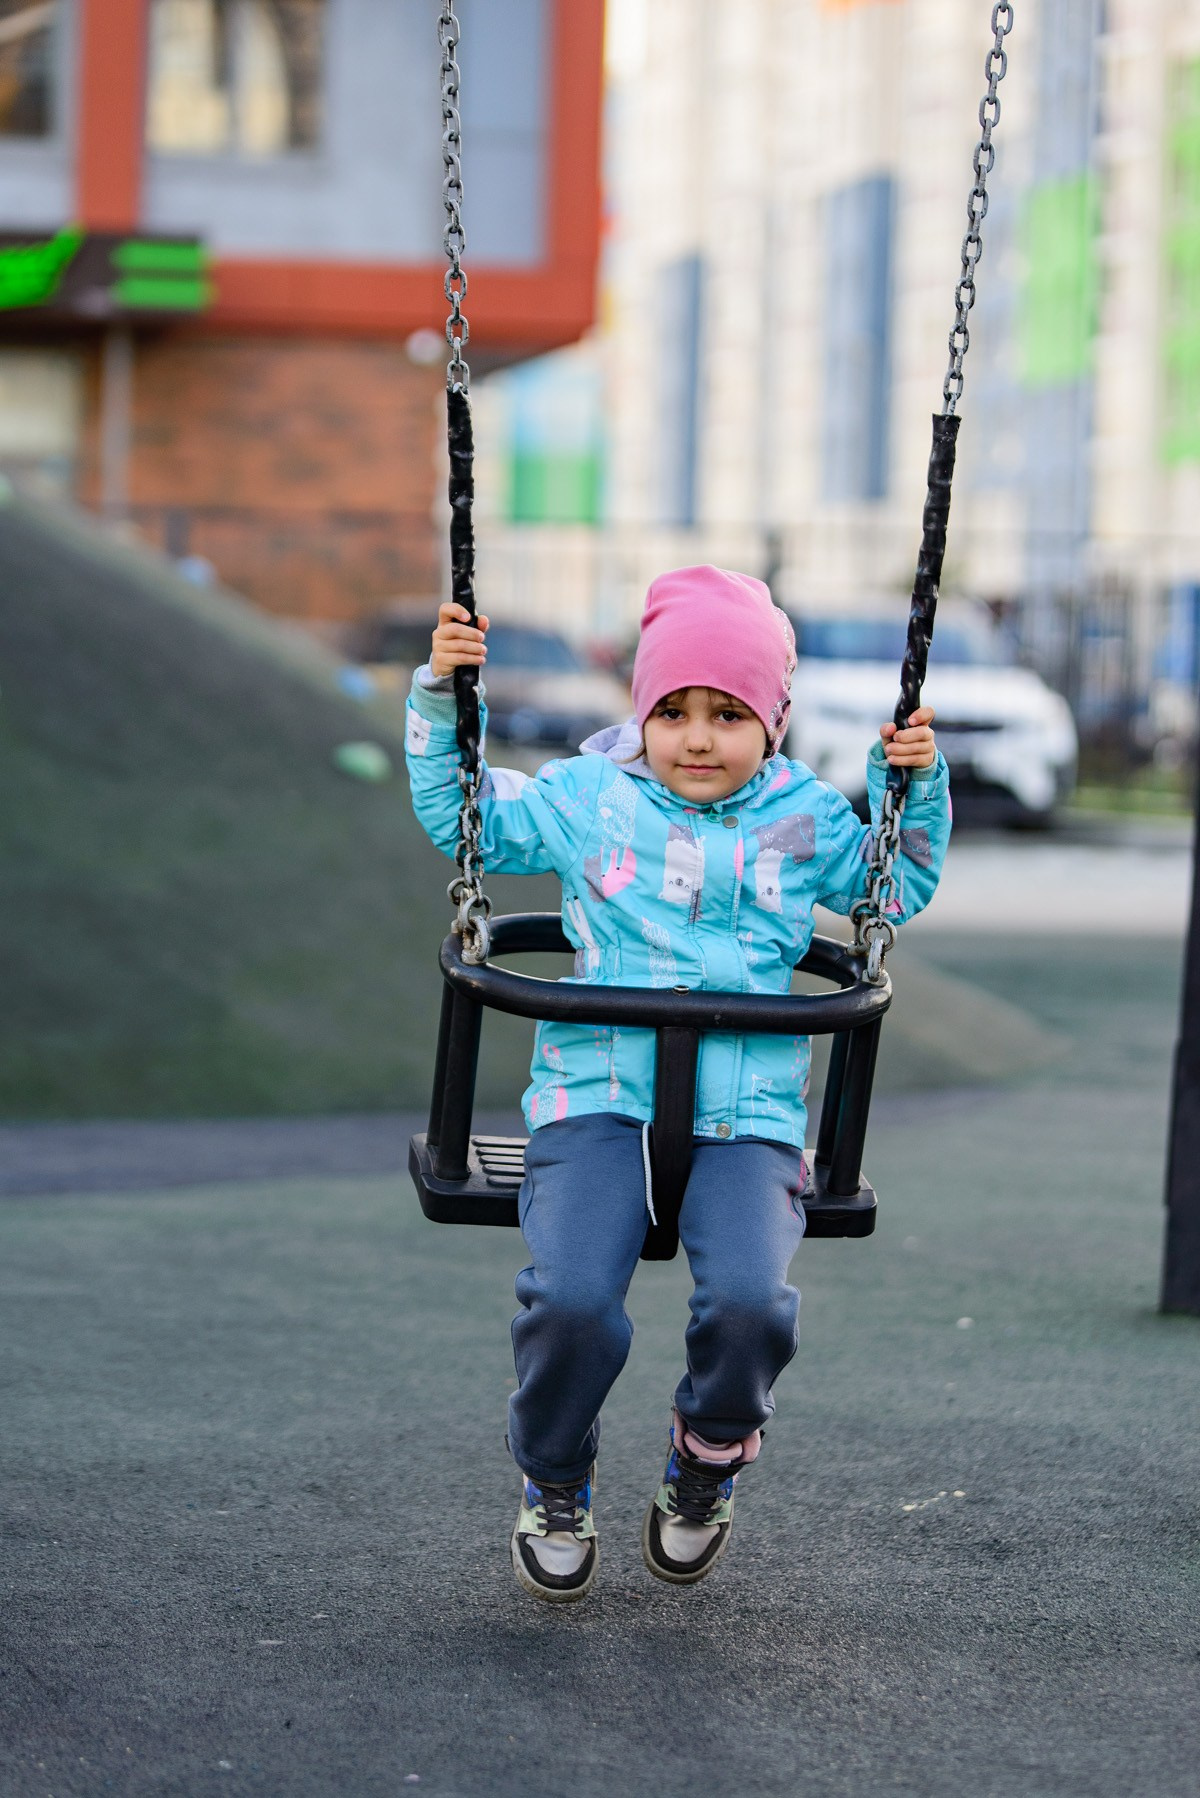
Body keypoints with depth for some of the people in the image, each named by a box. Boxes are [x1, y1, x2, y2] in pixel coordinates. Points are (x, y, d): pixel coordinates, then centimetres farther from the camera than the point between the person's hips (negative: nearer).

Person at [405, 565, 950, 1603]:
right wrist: (442, 700, 6)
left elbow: (898, 885, 25)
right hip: (598, 1100, 0)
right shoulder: (589, 798, 9)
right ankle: (555, 1486, 6)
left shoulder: (804, 818, 12)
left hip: (747, 1117, 1)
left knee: (748, 1298, -26)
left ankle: (710, 1463, 8)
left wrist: (915, 786, 10)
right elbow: (461, 816, 17)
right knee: (572, 1300, -24)